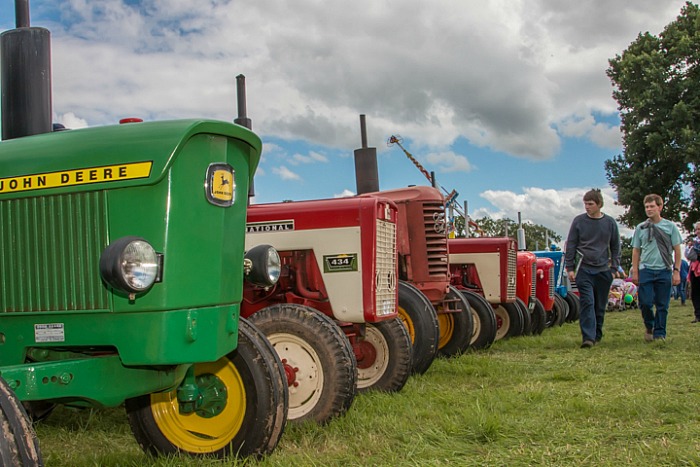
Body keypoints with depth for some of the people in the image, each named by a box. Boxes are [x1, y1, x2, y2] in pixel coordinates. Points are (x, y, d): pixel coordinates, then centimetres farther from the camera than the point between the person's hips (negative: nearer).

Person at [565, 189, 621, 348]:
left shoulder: (610, 222, 5)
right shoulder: (578, 221, 1)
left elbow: (615, 247, 12)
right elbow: (570, 245, 3)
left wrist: (614, 268, 4)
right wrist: (570, 268, -2)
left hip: (603, 270, 2)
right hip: (584, 270, -2)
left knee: (600, 305, 9)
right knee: (587, 302, -13)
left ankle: (597, 335, 23)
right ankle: (588, 337, -17)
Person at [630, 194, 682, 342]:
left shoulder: (670, 226, 3)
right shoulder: (640, 228, 7)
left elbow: (677, 250, 5)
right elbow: (636, 251, 11)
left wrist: (677, 271, -2)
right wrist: (635, 272, 5)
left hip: (664, 270, -1)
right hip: (646, 270, 1)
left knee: (662, 305, 2)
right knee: (645, 303, -5)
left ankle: (659, 334, 13)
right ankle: (649, 327, 21)